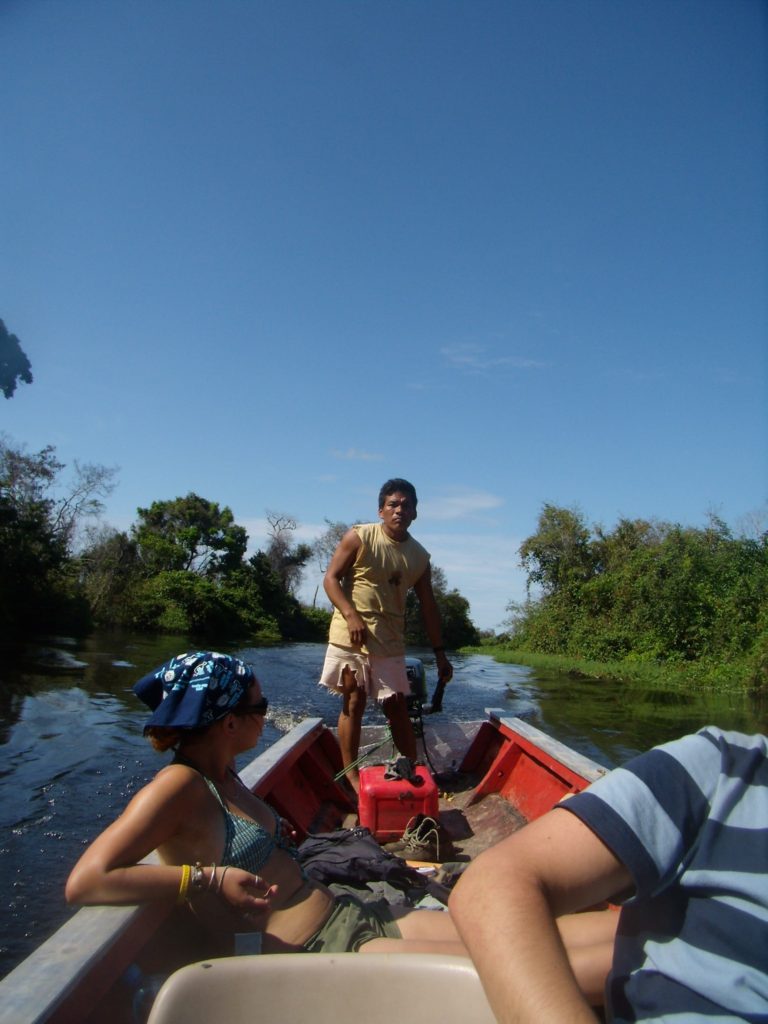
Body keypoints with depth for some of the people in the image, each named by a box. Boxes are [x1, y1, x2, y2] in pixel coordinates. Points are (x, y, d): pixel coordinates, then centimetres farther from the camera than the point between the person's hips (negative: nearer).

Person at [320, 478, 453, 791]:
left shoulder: (419, 557, 5)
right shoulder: (359, 537, -5)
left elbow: (428, 607, 9)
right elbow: (331, 578, -7)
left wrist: (440, 653, 8)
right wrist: (351, 616, -21)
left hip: (390, 642, 3)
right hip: (350, 636, -3)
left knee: (397, 707, 6)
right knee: (353, 703, 2)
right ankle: (350, 774, 13)